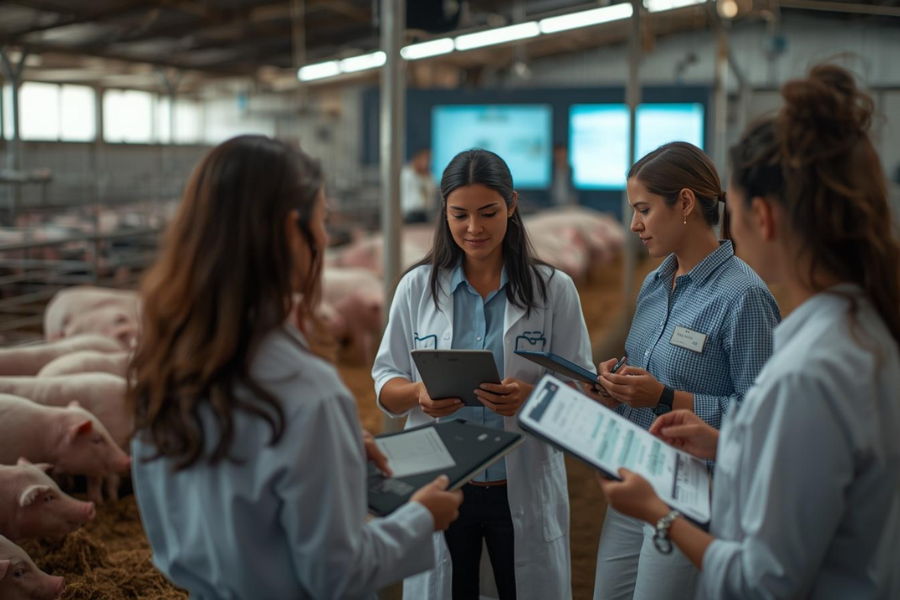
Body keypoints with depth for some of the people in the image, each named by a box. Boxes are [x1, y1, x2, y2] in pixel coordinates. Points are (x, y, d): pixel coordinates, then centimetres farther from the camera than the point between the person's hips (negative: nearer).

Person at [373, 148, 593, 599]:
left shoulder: (554, 290, -2)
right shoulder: (416, 287, 1)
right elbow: (384, 384, 5)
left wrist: (531, 397, -23)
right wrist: (420, 394, -18)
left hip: (525, 489, -1)